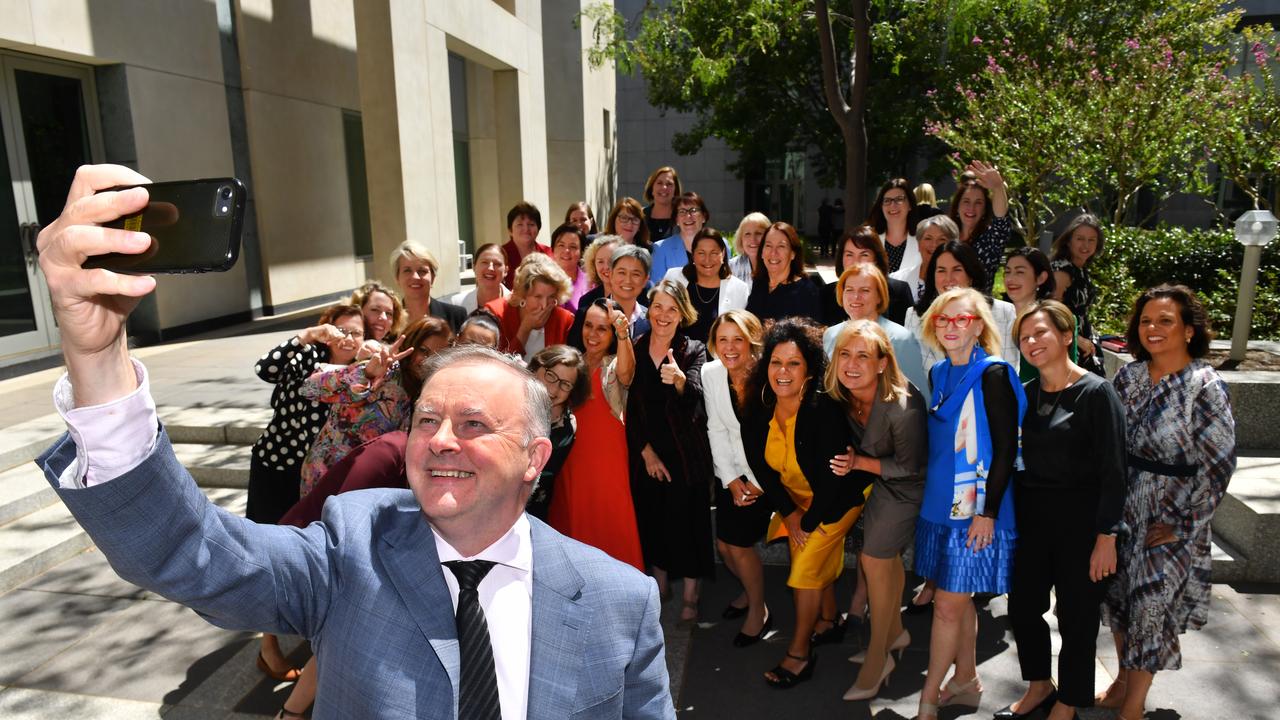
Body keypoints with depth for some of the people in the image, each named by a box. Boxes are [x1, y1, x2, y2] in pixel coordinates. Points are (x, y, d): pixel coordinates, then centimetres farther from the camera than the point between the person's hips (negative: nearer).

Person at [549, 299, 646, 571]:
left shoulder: (615, 365, -4)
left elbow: (625, 372, -29)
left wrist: (623, 334, -46)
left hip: (608, 459, -4)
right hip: (570, 458, 4)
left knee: (611, 526, -1)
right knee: (572, 522, 11)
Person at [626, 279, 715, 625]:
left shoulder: (694, 350, -6)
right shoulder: (634, 350, 0)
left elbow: (695, 398, -25)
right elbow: (630, 408, 1)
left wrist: (679, 379, -46)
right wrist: (646, 451, -5)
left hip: (686, 451, -2)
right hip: (645, 452, 3)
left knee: (688, 521, 1)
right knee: (650, 520, 11)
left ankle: (690, 596, 18)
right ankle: (661, 587, 32)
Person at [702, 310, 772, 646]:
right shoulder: (710, 374, -8)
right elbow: (717, 430, -3)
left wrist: (756, 483, -11)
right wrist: (732, 480, -6)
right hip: (732, 472, 4)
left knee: (739, 543, -4)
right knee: (724, 544, 9)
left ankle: (759, 610, 24)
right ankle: (750, 590, 42)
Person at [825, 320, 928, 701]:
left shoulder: (903, 405, -35)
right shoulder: (839, 394, -16)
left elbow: (909, 467, -22)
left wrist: (860, 463, -24)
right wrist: (846, 459, -12)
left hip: (903, 485, -6)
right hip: (873, 481, 6)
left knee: (874, 559, -1)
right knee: (886, 557, 18)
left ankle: (878, 657, 18)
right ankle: (896, 634, 42)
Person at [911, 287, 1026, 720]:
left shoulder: (993, 374, -13)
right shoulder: (938, 373, 8)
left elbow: (1006, 448, -15)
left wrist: (988, 512, -17)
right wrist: (933, 490, 15)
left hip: (977, 509, -7)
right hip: (941, 503, 7)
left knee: (949, 604, -1)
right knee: (959, 599, 17)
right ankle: (966, 682, 34)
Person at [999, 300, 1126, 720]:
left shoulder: (1096, 392, -12)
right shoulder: (1027, 393, 5)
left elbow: (1113, 471, -13)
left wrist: (1106, 536, -14)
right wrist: (1011, 515, 7)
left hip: (1080, 519, -5)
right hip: (1031, 516, 5)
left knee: (1077, 616, 10)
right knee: (1022, 607, 12)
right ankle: (1039, 686, 36)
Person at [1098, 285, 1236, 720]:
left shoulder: (1205, 387, -15)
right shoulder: (1129, 376, 0)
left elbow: (1219, 464, -14)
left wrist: (1183, 525, -13)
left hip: (1169, 517, -5)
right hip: (1123, 506, 5)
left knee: (1151, 605, 5)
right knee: (1119, 594, 16)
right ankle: (1123, 680, 37)